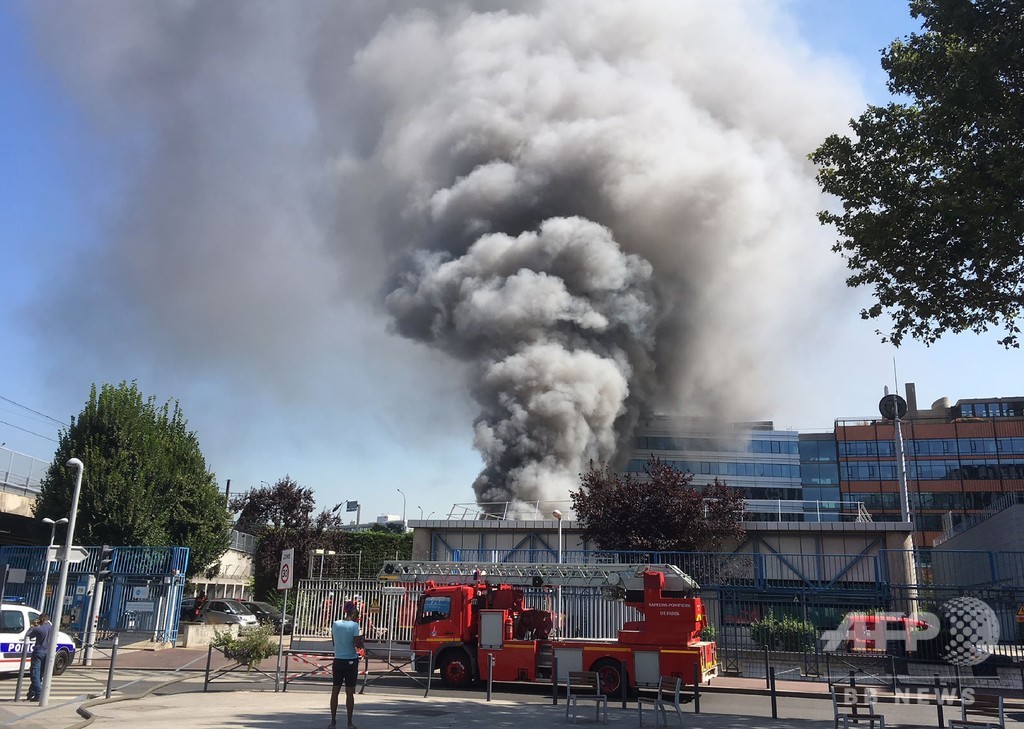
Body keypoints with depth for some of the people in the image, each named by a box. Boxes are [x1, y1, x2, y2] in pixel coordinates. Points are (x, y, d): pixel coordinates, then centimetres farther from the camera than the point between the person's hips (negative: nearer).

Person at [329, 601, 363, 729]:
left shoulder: (335, 624, 2)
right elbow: (357, 644, -17)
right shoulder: (354, 625, -12)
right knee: (350, 692, 3)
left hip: (338, 660, 4)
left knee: (335, 690, 11)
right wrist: (361, 639, 4)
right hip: (351, 661, -4)